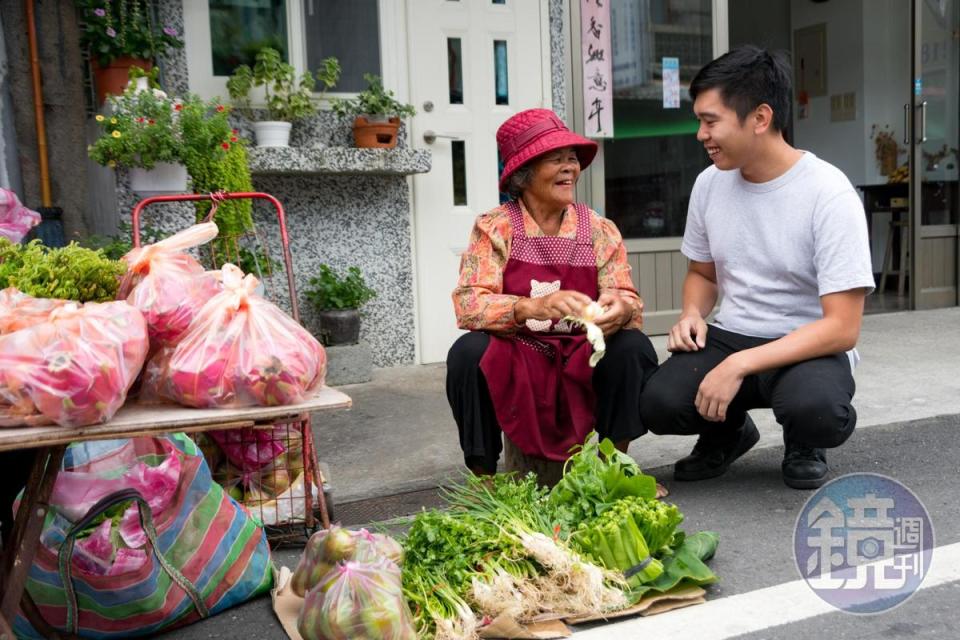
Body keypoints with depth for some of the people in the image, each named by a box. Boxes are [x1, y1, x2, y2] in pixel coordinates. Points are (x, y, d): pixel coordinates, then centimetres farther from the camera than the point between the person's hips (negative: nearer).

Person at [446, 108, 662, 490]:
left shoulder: (600, 231, 1)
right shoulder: (494, 228, -5)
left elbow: (631, 304, -6)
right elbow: (468, 305, -18)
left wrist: (620, 308, -32)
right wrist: (533, 307, -37)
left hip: (582, 373, 2)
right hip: (512, 375, -2)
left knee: (634, 347, -24)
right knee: (468, 351, -29)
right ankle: (482, 475, -10)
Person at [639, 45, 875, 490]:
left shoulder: (829, 194, -17)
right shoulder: (709, 184, -1)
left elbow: (842, 329, -20)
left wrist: (739, 366, -27)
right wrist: (692, 315, -6)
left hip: (809, 347, -3)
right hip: (729, 337, 4)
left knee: (817, 410, -37)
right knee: (658, 403, -25)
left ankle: (803, 445, 3)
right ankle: (727, 432, 12)